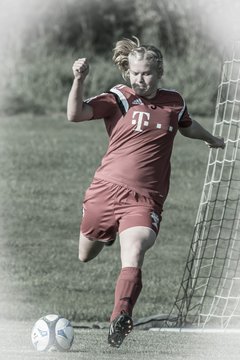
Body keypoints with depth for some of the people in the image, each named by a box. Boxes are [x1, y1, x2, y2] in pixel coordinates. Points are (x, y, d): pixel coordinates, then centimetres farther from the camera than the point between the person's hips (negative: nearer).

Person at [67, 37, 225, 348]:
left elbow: (187, 126, 32)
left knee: (133, 255, -25)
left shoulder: (174, 102, 8)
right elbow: (75, 114, -15)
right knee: (85, 256, 16)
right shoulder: (118, 99, -2)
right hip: (106, 190, 0)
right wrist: (79, 80, -29)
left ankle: (120, 320, -38)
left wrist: (211, 139, 49)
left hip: (145, 199, 0)